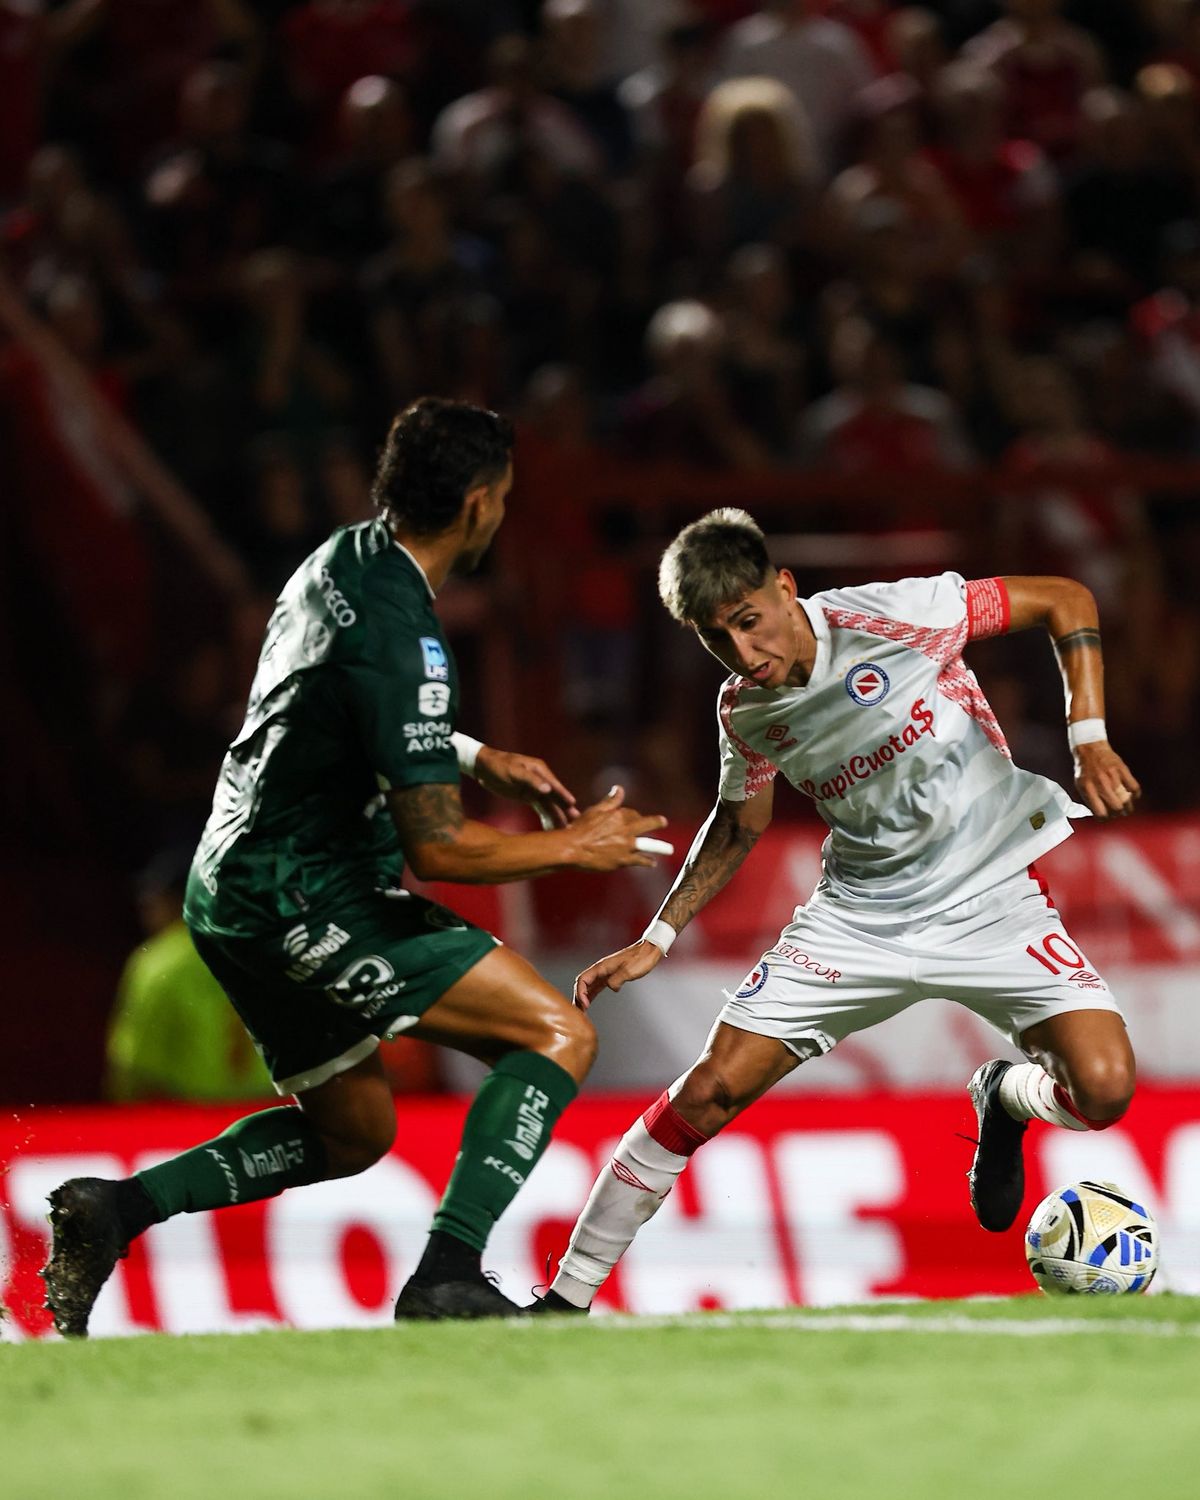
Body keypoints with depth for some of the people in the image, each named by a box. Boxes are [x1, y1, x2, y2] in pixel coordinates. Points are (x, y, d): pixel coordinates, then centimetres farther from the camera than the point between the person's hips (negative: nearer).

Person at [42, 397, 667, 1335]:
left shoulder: (342, 562, 7)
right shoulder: (399, 639, -22)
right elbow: (438, 847, -22)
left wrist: (484, 758, 21)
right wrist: (576, 845, -8)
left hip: (234, 887, 10)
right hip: (304, 898, -10)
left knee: (354, 1131, 23)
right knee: (561, 1035, -9)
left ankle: (117, 1209, 11)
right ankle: (449, 1276, -19)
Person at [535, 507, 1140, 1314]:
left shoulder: (892, 617, -19)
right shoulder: (744, 712, -3)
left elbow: (1067, 600, -10)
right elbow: (739, 826, 18)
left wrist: (1089, 740, -17)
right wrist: (657, 940, 9)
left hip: (989, 900, -3)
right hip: (858, 915, 3)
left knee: (1104, 1089, -23)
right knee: (707, 1094, -9)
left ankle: (1005, 1096, 14)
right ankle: (568, 1296, 4)